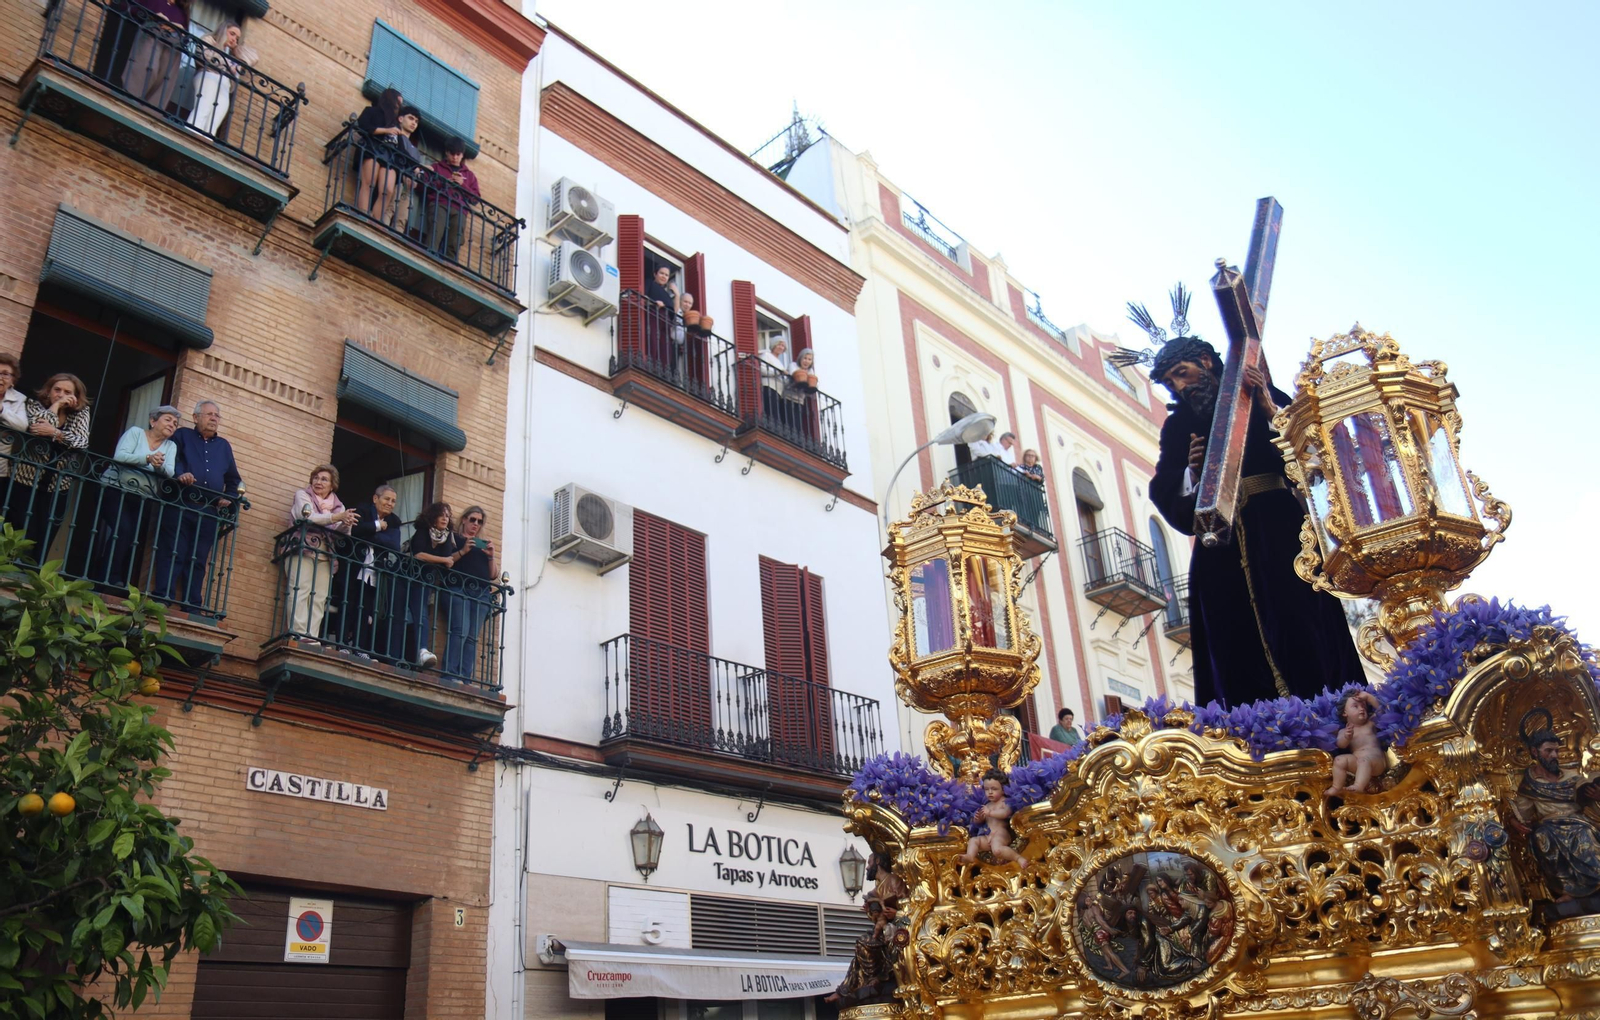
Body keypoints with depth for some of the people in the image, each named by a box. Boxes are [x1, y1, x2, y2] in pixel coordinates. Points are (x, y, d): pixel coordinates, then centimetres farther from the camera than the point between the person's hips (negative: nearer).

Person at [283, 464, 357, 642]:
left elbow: (343, 534, 8)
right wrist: (337, 517, -19)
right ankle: (299, 635, -22)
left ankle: (312, 638, -13)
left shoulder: (338, 505, 17)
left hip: (325, 556, 4)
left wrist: (346, 525, -16)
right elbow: (307, 517, -11)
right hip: (302, 551, -3)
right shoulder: (302, 495, 8)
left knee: (319, 598, -7)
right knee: (301, 593, -15)